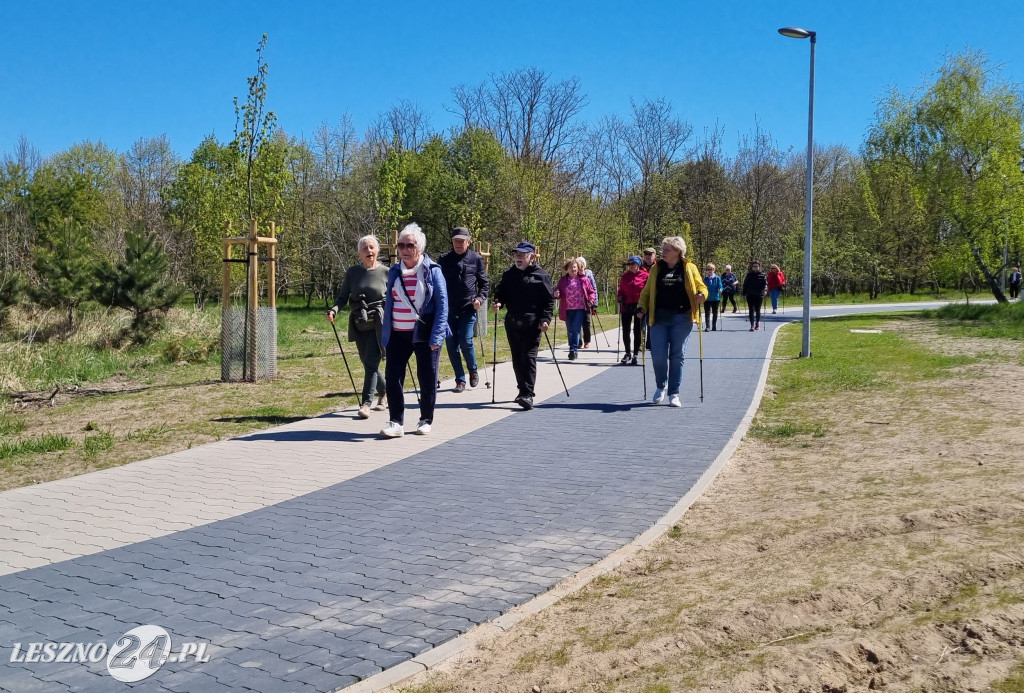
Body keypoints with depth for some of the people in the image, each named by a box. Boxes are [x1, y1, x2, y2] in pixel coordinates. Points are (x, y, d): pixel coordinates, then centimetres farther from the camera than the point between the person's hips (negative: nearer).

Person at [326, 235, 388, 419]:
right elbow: (342, 296, 6)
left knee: (371, 362, -13)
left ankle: (366, 403, -11)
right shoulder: (353, 272, 5)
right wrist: (334, 310, -12)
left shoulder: (386, 272, -1)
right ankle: (383, 392, 36)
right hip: (359, 325, 4)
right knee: (368, 363, 12)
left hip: (378, 324, -4)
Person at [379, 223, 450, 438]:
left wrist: (436, 337, -15)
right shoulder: (394, 271, 8)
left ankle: (426, 420, 21)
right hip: (398, 334, 4)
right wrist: (385, 336, 8)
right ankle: (396, 422, 4)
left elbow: (442, 304, -8)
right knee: (392, 376, -3)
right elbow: (388, 304, 13)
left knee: (427, 378, 6)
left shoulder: (432, 271, -5)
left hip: (424, 334, -3)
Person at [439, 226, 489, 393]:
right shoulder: (444, 259, 7)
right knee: (452, 346, 1)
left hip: (468, 309, -2)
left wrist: (480, 298, -6)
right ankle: (460, 380, 13)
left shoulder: (476, 258, 5)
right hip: (448, 309, 2)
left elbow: (484, 282, 11)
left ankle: (473, 371, 17)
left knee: (466, 342, -11)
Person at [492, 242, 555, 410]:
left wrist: (545, 319, -12)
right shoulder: (509, 274, 14)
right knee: (517, 359, 11)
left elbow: (549, 300, -1)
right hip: (512, 322, 5)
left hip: (532, 324, -5)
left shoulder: (541, 276, 1)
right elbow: (500, 292, 19)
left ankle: (528, 395, -15)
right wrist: (498, 302, -4)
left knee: (529, 358, -11)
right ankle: (523, 390, 23)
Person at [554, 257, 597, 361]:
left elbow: (591, 292, 7)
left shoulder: (583, 279, 3)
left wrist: (591, 300, -11)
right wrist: (556, 294, -17)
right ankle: (573, 351, 22)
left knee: (576, 329, -12)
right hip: (567, 309, 3)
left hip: (580, 309, -3)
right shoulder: (563, 280, 6)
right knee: (570, 331, 10)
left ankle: (574, 350, -12)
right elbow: (558, 292, 7)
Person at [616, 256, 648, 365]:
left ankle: (635, 355, 12)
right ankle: (627, 353, 19)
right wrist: (619, 297, -5)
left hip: (639, 306, -3)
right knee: (625, 331, 5)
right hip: (626, 306, 3)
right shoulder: (624, 276, 7)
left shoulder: (645, 276, -3)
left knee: (637, 331, 3)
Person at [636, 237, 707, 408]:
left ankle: (674, 394, 11)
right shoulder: (656, 268, 11)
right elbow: (646, 291, 15)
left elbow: (701, 287, 7)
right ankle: (661, 387, 22)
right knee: (658, 355, -4)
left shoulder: (689, 268, 4)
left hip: (681, 319, -2)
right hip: (659, 318, 2)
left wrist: (701, 295, -15)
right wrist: (642, 307, 0)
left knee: (677, 356, 2)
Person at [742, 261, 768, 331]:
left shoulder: (762, 275, 2)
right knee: (751, 310, -5)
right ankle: (752, 325, -7)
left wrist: (765, 290, -21)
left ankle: (757, 323, 29)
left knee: (757, 310, 9)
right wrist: (744, 294, 7)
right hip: (750, 295, 1)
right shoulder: (749, 275, 6)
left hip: (759, 295, -1)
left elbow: (765, 283, -2)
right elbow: (745, 284, 10)